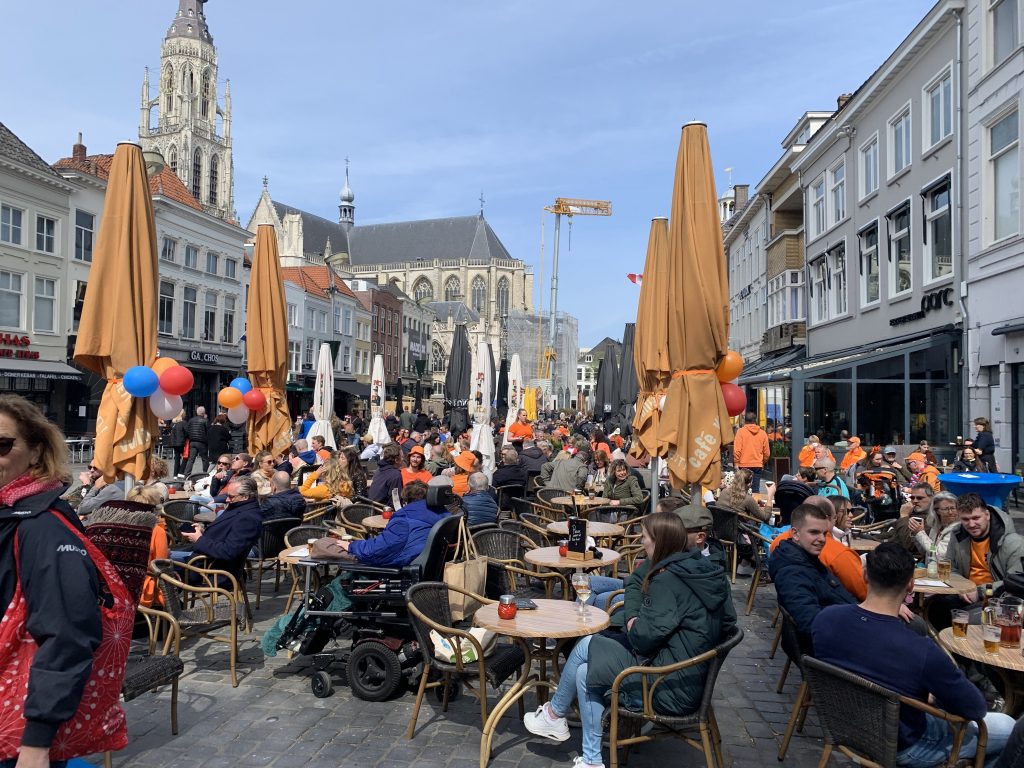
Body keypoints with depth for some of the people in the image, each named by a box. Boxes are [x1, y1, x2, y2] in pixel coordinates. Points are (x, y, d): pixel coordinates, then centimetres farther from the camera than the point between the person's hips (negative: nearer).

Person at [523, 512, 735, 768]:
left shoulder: (667, 580, -22)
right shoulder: (704, 568, 3)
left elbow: (643, 638, -21)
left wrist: (634, 628, -1)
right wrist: (633, 617, 1)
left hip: (673, 689, -8)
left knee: (586, 647, 2)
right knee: (585, 672, 12)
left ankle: (554, 715, 23)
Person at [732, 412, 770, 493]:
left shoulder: (741, 431, -5)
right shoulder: (763, 433, 4)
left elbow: (737, 449, -11)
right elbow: (767, 452, 7)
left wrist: (736, 462, -3)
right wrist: (763, 463, 22)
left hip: (744, 465, -2)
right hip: (758, 465, 2)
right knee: (755, 489, 4)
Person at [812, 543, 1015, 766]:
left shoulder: (824, 618, -22)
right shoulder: (923, 652, -36)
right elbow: (976, 709, -18)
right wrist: (936, 697, 2)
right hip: (901, 747, -5)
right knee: (1008, 726, 16)